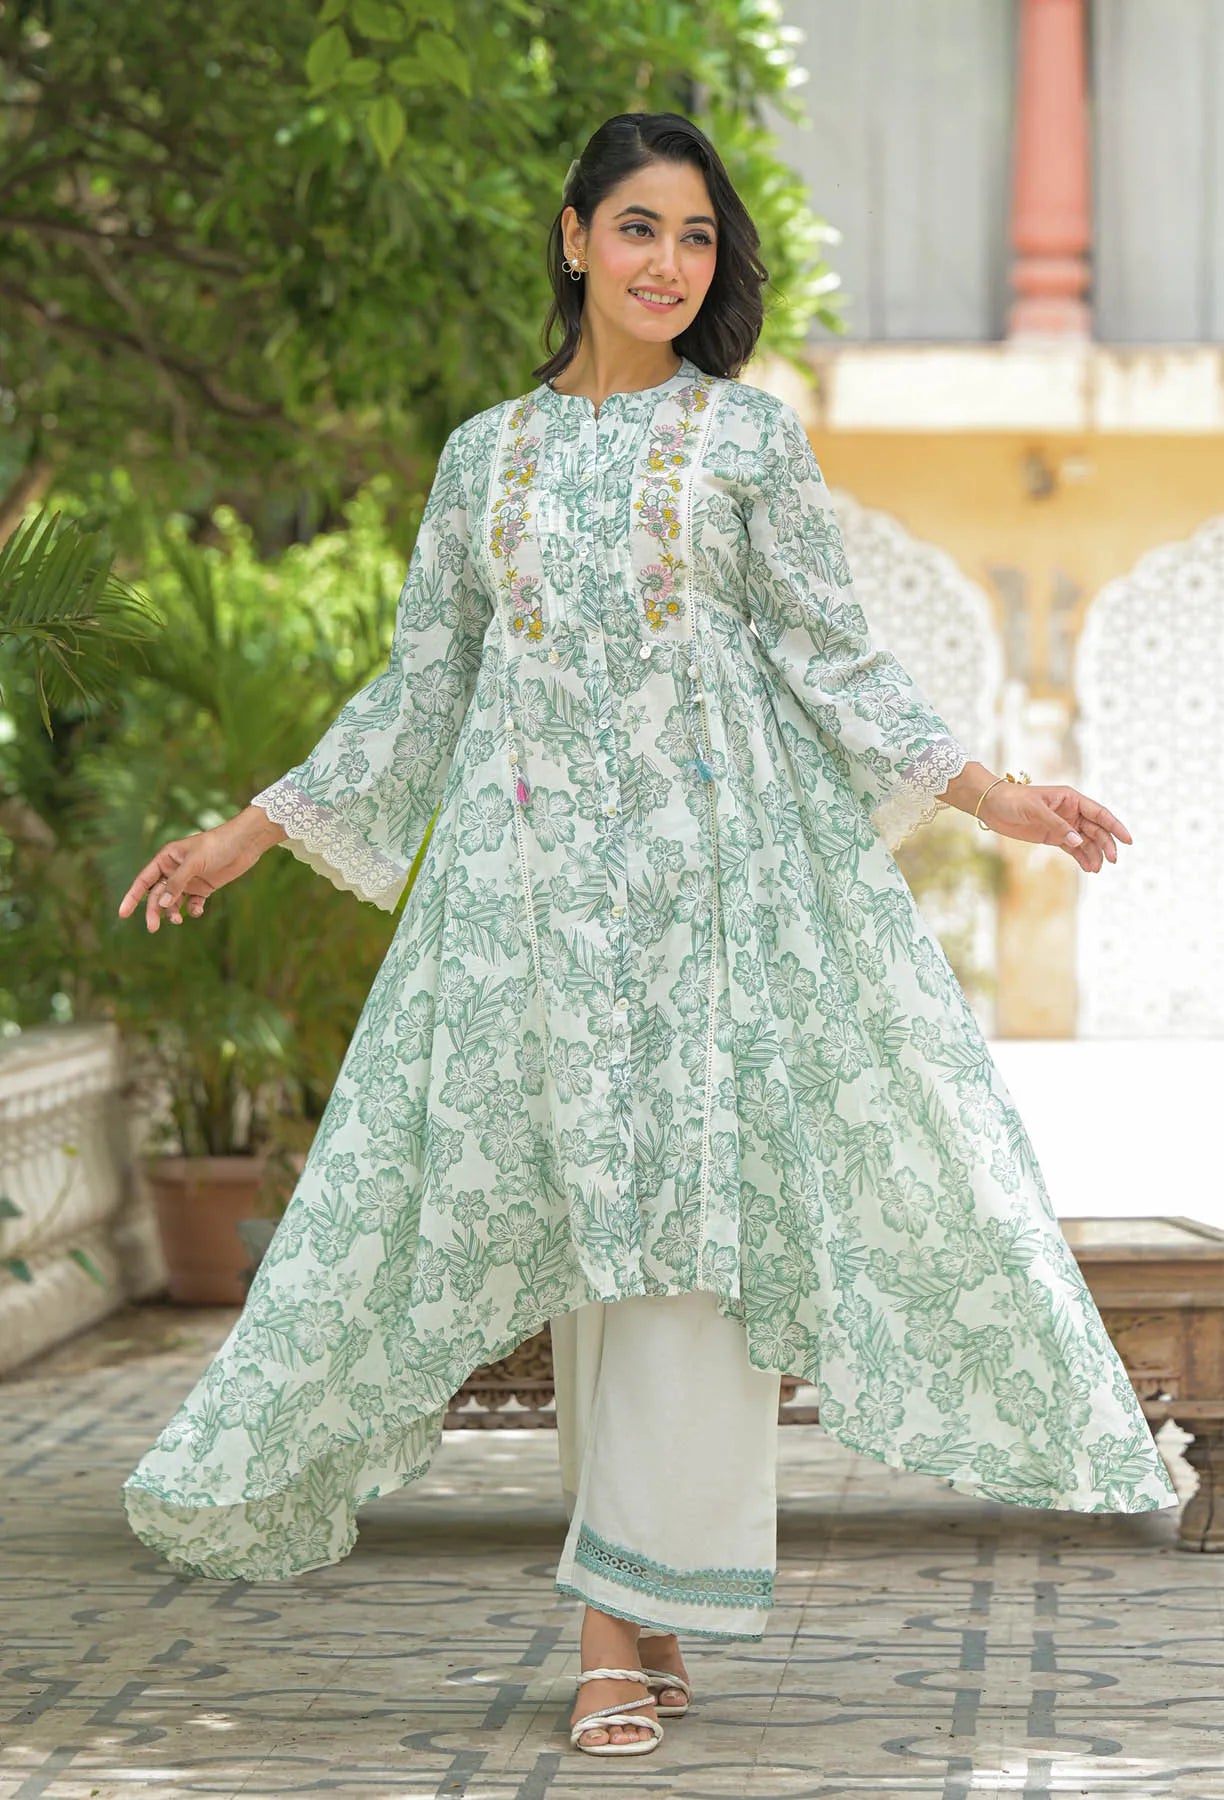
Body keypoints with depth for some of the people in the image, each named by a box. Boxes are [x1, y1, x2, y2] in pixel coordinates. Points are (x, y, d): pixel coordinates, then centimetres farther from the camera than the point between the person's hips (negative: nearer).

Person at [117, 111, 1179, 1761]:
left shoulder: (752, 435, 6)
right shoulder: (486, 454, 13)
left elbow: (834, 661, 5)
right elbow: (419, 687, 18)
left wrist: (986, 792, -6)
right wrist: (247, 836, 16)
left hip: (713, 864, -2)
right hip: (535, 872, 3)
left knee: (687, 1208, -10)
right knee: (567, 1219, -1)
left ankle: (634, 1617, -6)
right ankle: (638, 1623, 4)